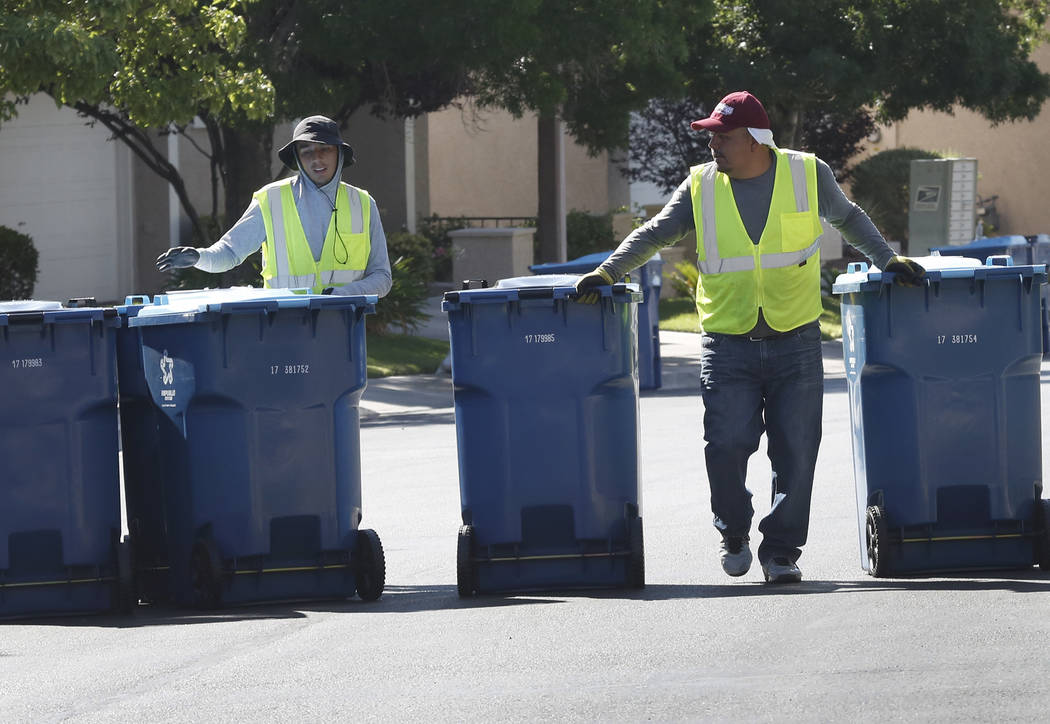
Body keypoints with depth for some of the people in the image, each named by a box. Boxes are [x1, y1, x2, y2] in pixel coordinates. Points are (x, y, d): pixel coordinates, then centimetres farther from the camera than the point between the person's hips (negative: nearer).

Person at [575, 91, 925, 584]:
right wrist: (608, 271, -5)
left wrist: (886, 258, 13)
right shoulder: (701, 186, 3)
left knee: (795, 450, -2)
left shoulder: (807, 174, 2)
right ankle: (733, 533, 12)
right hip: (728, 345, 0)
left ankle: (781, 550, 10)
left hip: (795, 342, 0)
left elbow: (846, 218, 18)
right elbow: (655, 233, 6)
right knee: (728, 443, -13)